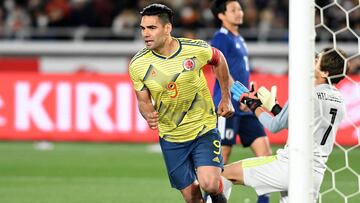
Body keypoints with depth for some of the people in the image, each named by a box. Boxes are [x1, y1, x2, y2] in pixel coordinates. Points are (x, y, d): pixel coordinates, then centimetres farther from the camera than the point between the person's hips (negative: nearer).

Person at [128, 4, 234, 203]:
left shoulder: (196, 49, -16)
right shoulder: (138, 64, -13)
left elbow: (218, 60, 7)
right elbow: (143, 101, 0)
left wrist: (226, 98, 9)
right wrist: (149, 115, -23)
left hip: (204, 129, -2)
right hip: (171, 138, 2)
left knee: (209, 184, -21)